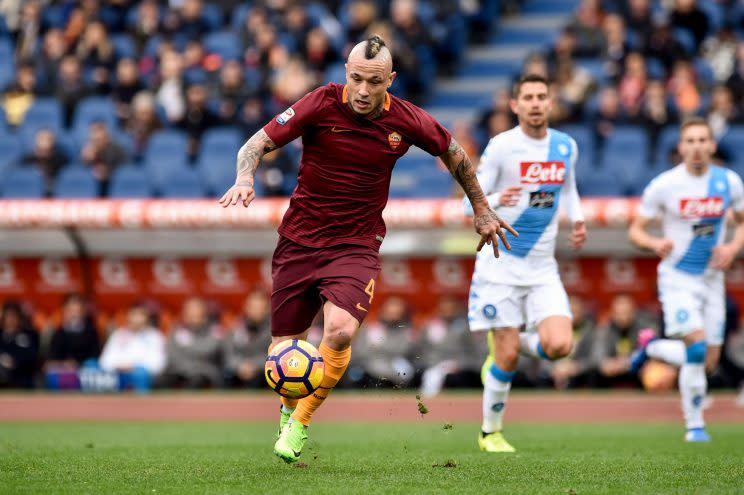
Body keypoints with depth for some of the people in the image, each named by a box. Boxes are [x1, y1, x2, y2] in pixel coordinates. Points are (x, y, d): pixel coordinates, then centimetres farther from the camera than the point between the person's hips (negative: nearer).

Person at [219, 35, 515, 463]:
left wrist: (482, 210, 19)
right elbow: (258, 143, -9)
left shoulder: (406, 121, -6)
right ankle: (289, 408, 40)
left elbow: (453, 153, 13)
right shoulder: (321, 105, -11)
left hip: (357, 246, -1)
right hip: (300, 240, 1)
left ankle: (301, 421, -6)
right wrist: (245, 178, -30)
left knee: (340, 331, -27)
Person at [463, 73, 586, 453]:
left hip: (542, 268, 4)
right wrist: (496, 201, -31)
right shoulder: (501, 147, -10)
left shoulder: (565, 146, 4)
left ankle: (506, 343, 19)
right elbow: (470, 204, -9)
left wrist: (576, 219, 5)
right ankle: (490, 433, 16)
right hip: (501, 263, -4)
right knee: (508, 357, -5)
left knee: (558, 346, -14)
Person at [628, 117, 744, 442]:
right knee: (697, 348, -22)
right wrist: (655, 243, -26)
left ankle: (651, 347, 34)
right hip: (677, 278, -4)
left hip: (712, 278, 5)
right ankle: (694, 425, -2)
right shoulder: (664, 185, -11)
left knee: (709, 363, 6)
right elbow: (635, 230, -5)